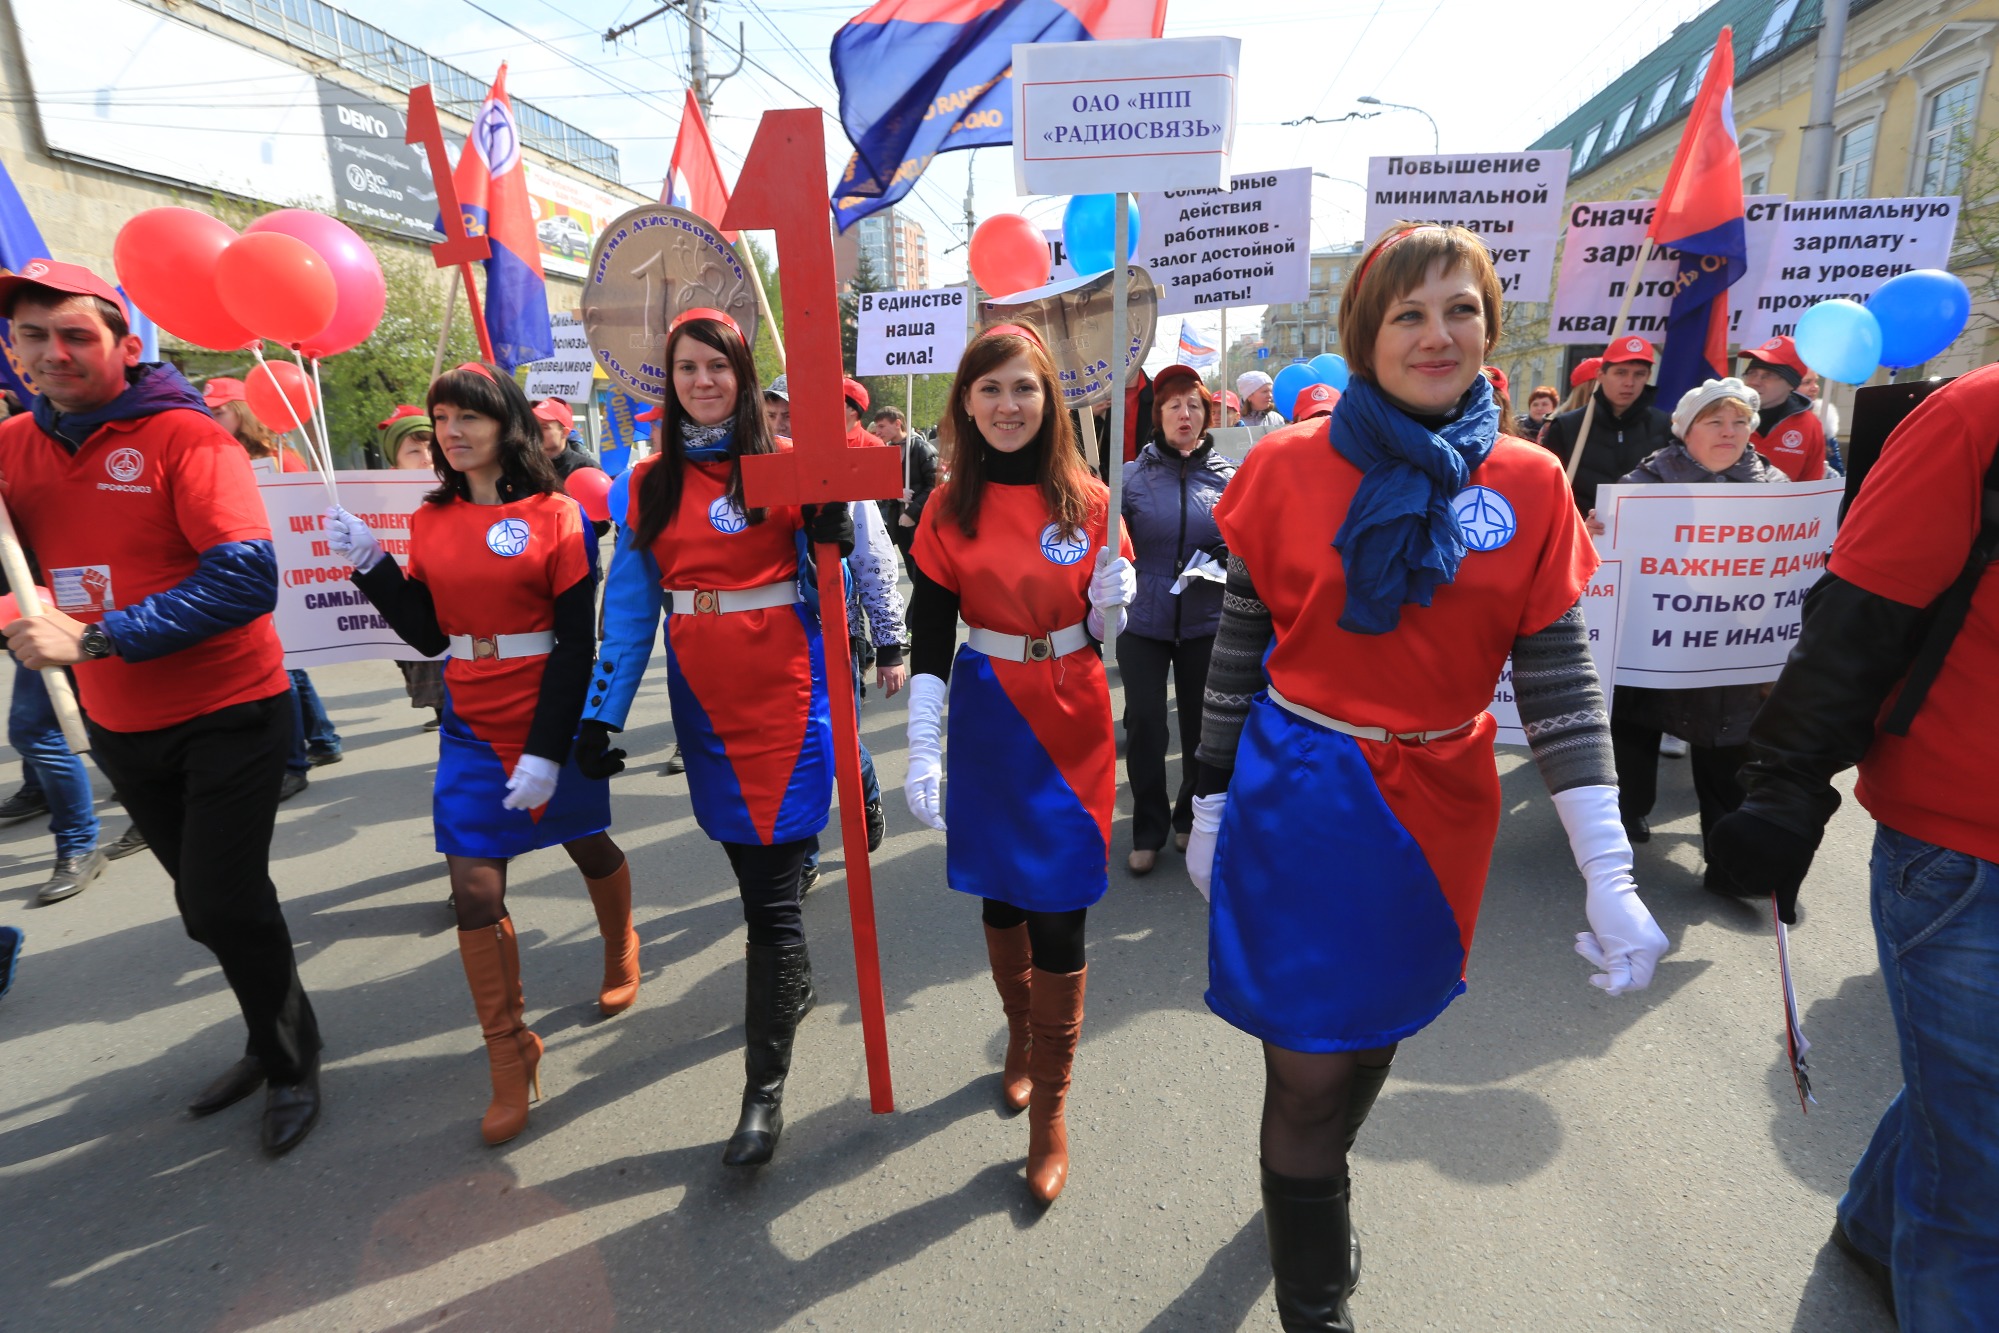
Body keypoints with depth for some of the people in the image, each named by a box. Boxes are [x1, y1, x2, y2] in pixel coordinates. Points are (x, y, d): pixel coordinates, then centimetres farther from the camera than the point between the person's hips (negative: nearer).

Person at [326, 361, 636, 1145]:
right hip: (473, 727, 4)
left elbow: (576, 644, -13)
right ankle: (509, 1052, 15)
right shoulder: (432, 520, 6)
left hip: (552, 722, -3)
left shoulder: (556, 516, -9)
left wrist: (547, 749, -17)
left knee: (586, 844, 17)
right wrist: (369, 563, -5)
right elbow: (427, 633, 7)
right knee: (473, 889, -1)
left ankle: (620, 950, 48)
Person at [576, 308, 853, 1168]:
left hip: (784, 692, -3)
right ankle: (791, 982, 43)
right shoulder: (646, 485, 9)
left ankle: (765, 1089, 6)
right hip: (703, 701, 4)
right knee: (751, 860, 15)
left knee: (771, 883, -5)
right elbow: (628, 611, 7)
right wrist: (601, 714, 1)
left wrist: (833, 533, -20)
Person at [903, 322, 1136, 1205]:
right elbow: (928, 641, -3)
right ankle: (1020, 1038, 43)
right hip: (987, 724, 1)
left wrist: (1114, 599, -19)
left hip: (1073, 727, -1)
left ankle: (1050, 1113, 18)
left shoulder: (1089, 502, -2)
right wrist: (922, 750, -10)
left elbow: (1107, 632, 4)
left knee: (1058, 911, 0)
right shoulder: (949, 510, -1)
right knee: (999, 893, 15)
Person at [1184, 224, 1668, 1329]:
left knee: (1373, 1035, 22)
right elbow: (1238, 649, -1)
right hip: (1298, 803, -2)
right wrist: (1211, 803, 2)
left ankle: (1312, 1185, 54)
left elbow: (1561, 680, -2)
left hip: (1440, 808, 3)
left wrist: (1610, 875, -7)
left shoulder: (1528, 484, -1)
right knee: (1309, 1066, 5)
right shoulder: (1287, 467, -6)